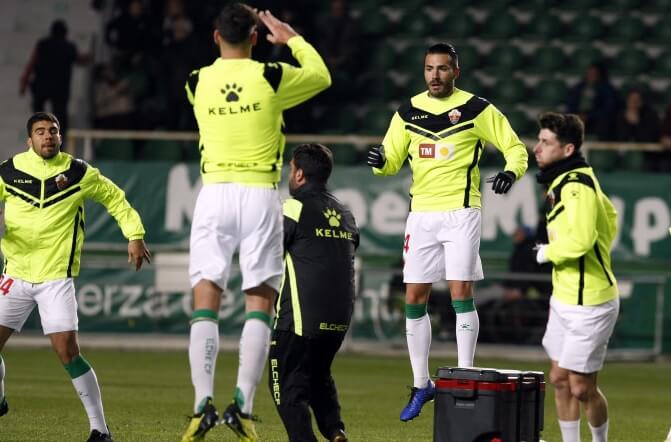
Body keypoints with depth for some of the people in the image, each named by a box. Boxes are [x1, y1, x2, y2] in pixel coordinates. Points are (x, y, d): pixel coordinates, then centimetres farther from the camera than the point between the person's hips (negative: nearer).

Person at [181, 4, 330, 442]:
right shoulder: (271, 77, -3)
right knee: (260, 303, 3)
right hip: (260, 194, -1)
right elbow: (321, 76, 17)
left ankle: (204, 403, -12)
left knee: (205, 301, 0)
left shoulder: (197, 84, 3)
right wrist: (292, 38, 29)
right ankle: (243, 405, -7)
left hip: (214, 193, 1)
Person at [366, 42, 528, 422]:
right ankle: (422, 384, 15)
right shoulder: (409, 112, 9)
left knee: (461, 293, -11)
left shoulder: (476, 110, -2)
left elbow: (515, 148, 2)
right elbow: (392, 160, 11)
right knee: (415, 300, 4)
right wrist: (380, 161, -12)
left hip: (461, 212, -4)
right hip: (421, 214, 4)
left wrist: (511, 173, -19)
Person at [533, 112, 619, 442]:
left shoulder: (577, 186, -22)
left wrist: (548, 252, -17)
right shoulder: (563, 181, 9)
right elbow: (609, 216, 24)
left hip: (589, 305, -10)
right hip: (564, 300, 10)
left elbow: (580, 239, -36)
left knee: (581, 388, -2)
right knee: (560, 379, 12)